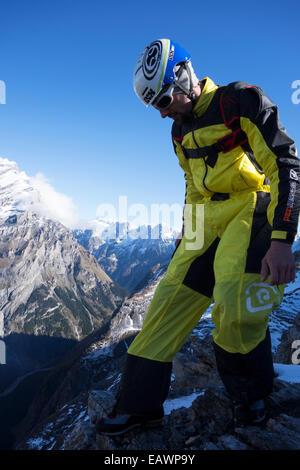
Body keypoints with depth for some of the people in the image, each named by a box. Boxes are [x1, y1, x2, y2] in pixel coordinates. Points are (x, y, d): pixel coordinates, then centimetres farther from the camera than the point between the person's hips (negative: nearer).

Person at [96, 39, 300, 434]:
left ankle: (252, 394, 7)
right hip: (208, 219, 7)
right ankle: (140, 404, 9)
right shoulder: (181, 131, 15)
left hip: (253, 206, -7)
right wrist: (188, 233, 23)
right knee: (170, 300, -1)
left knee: (235, 309, -23)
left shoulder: (241, 101, -8)